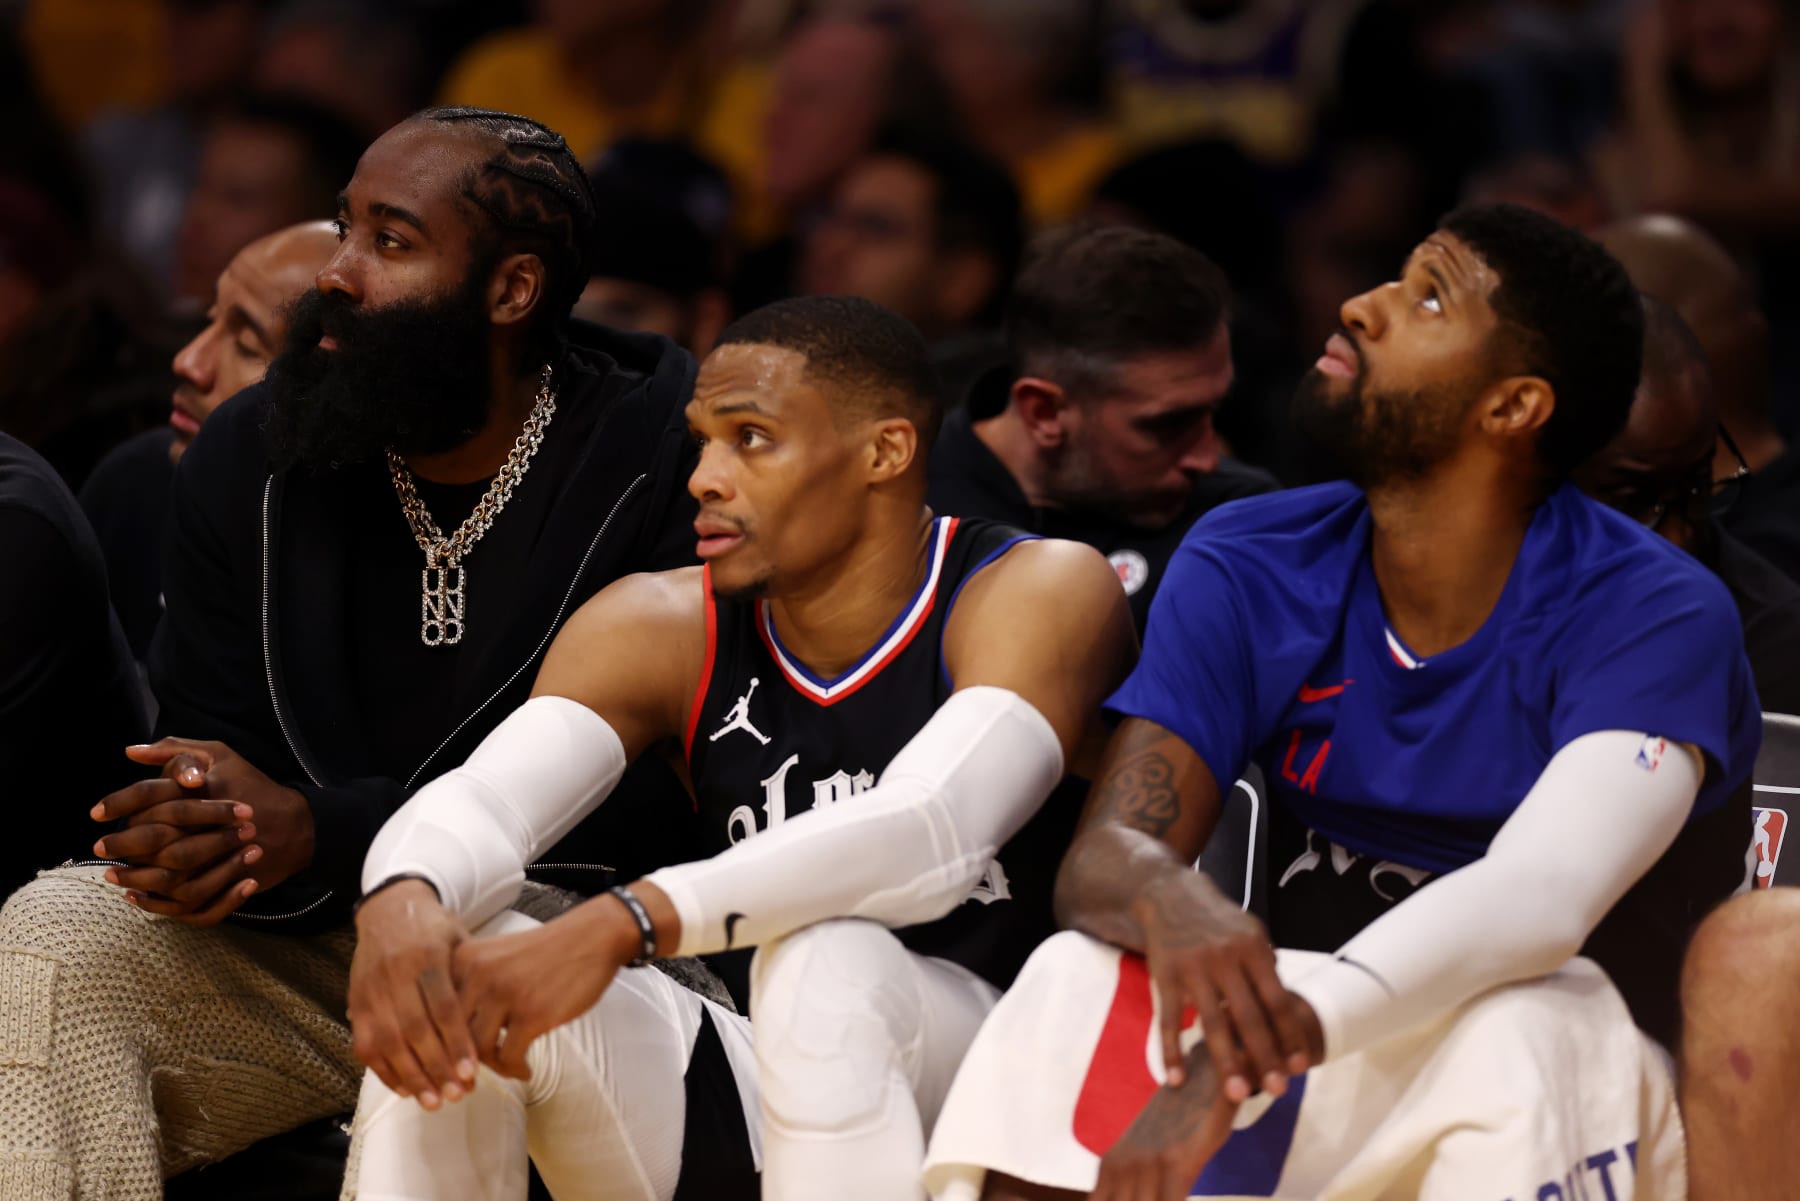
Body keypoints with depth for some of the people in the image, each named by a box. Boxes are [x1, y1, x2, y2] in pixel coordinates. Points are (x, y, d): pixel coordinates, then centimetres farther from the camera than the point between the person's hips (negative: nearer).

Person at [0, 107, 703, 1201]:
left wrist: (323, 832, -25)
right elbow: (211, 752, 5)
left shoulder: (665, 450, -12)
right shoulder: (248, 462, 4)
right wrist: (195, 843, -23)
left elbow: (646, 792, -17)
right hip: (301, 942, 5)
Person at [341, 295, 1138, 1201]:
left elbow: (928, 833, -30)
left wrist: (621, 926, -42)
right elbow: (480, 797, -13)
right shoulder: (666, 631, 4)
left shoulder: (1042, 595, -11)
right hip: (744, 1116, 5)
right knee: (451, 992, -19)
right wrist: (401, 903, -39)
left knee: (826, 964, -36)